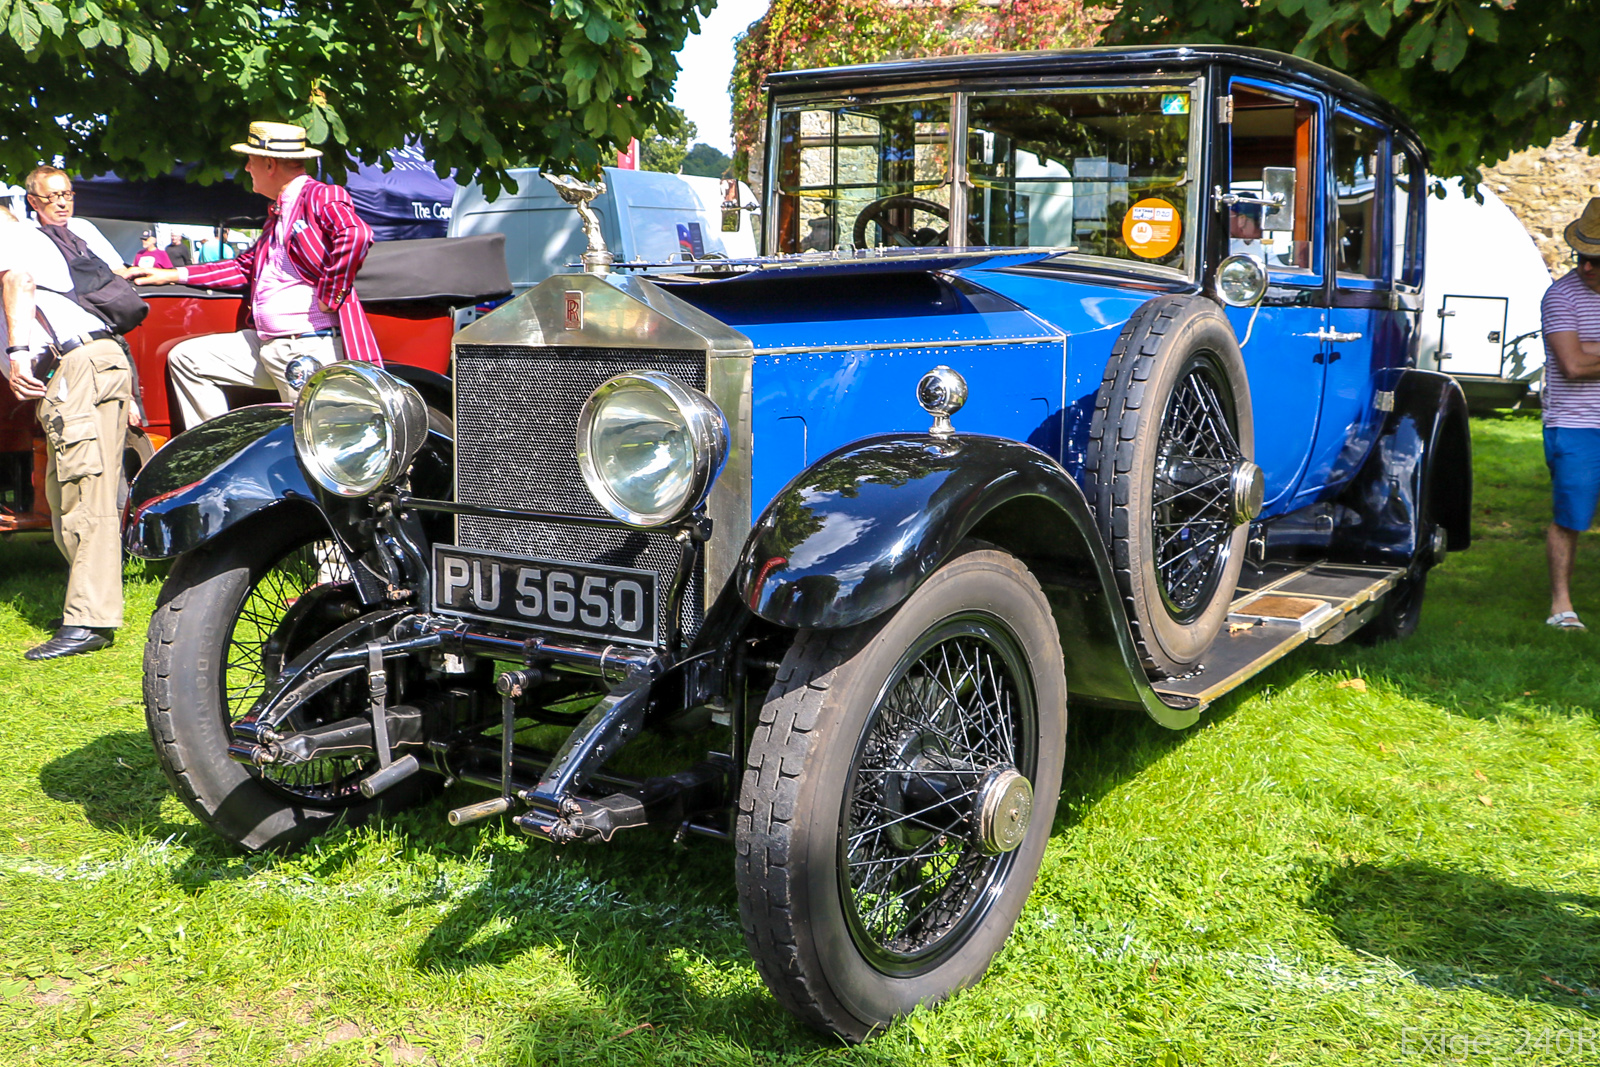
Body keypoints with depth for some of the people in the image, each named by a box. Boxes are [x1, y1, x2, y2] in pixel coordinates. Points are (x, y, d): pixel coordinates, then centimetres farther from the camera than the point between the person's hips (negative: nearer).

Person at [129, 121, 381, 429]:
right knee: (185, 358, 10)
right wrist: (173, 275, 28)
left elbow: (356, 235, -28)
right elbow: (245, 268, 29)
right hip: (266, 346, 10)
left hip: (313, 349, -10)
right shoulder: (278, 213, 21)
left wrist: (328, 297, -23)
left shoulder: (320, 196, -7)